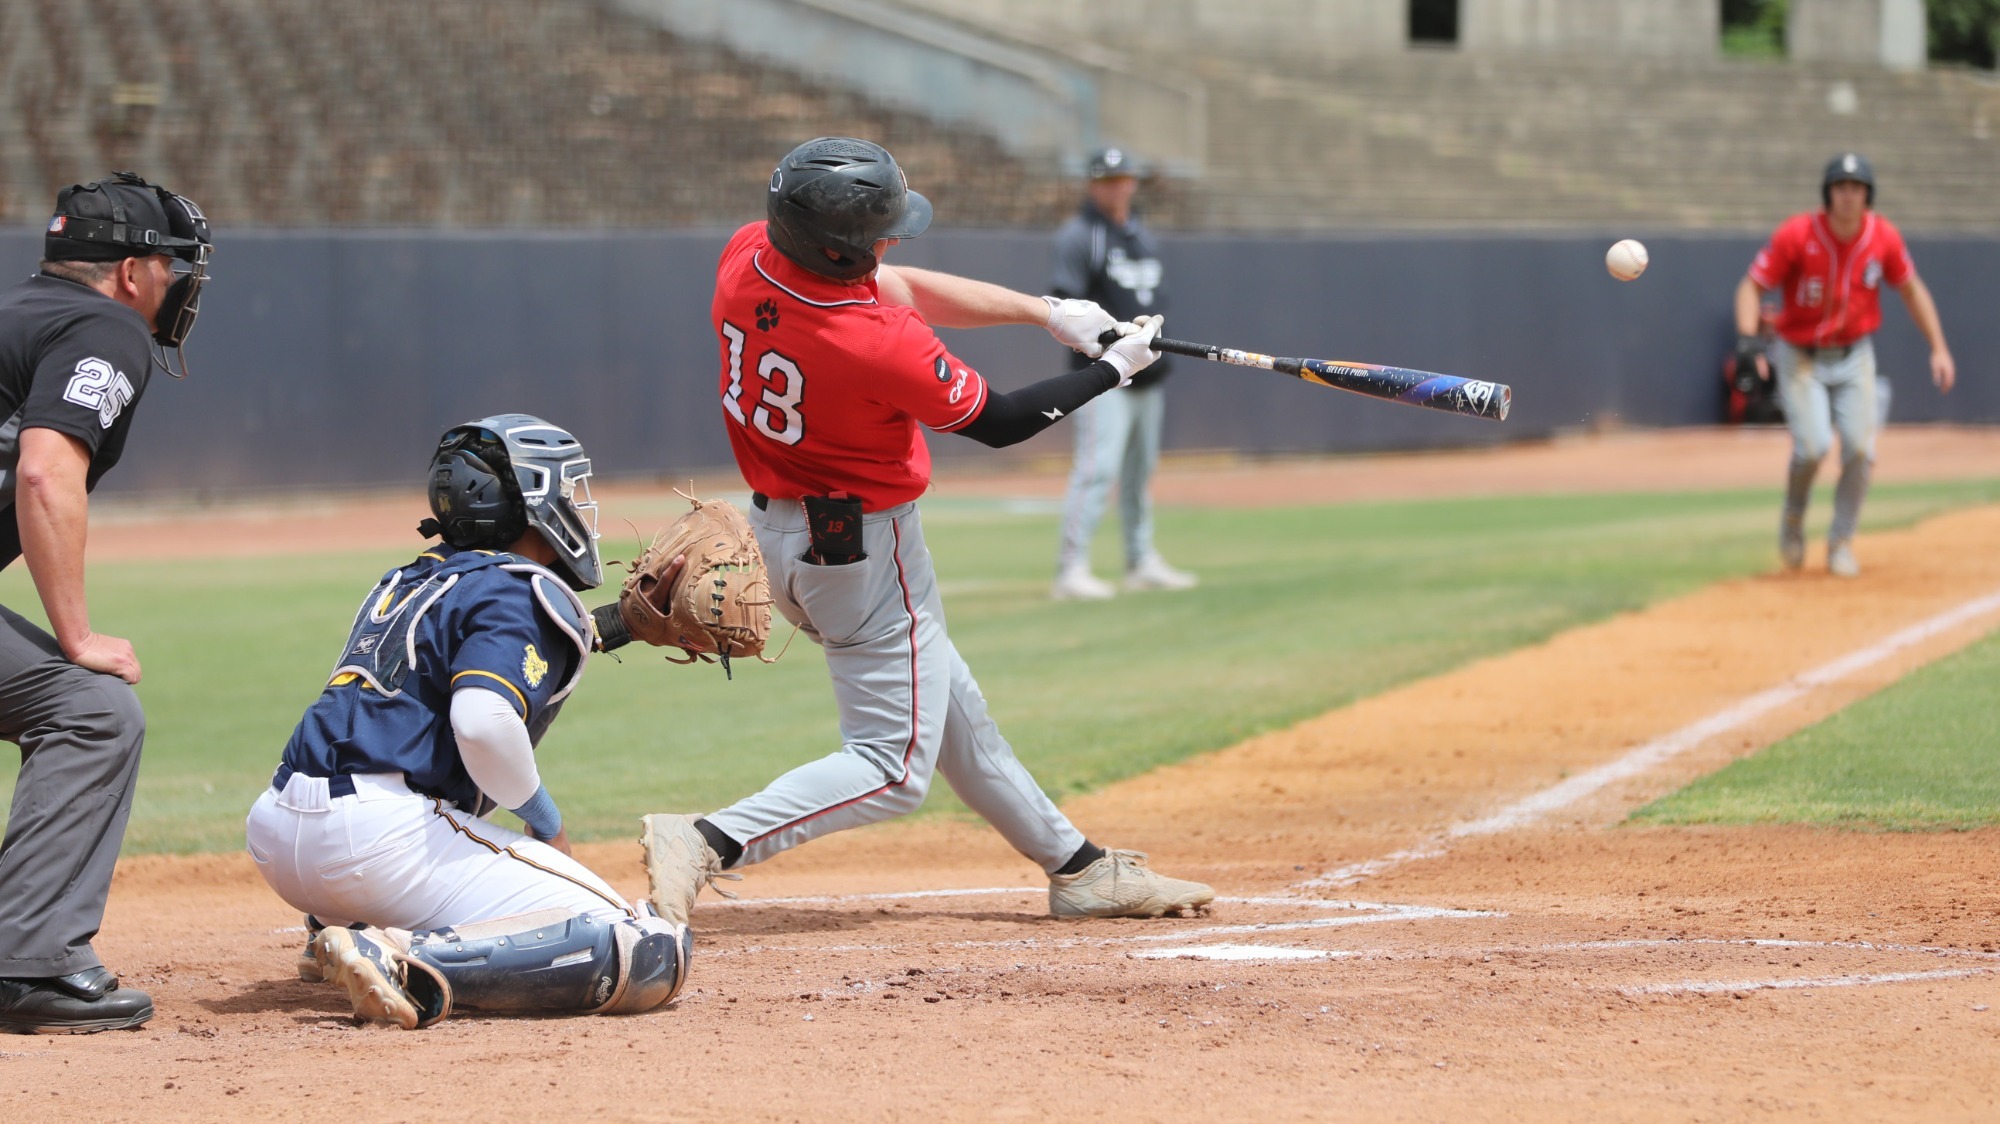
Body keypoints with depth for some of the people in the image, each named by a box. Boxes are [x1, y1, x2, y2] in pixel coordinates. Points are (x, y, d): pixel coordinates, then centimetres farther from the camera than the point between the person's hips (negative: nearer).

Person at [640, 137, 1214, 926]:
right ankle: (710, 843, -15)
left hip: (780, 528, 9)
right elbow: (997, 423, -14)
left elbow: (902, 288, 3)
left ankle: (1074, 864, 34)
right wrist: (1114, 371, -1)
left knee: (948, 705, 21)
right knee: (893, 767, 0)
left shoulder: (747, 257, -12)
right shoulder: (878, 346, -33)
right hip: (862, 549, -9)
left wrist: (1044, 311, -1)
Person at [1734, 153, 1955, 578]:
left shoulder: (1883, 237, -8)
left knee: (1860, 448, -9)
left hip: (1855, 356, 3)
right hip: (1801, 356, -3)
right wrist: (1747, 338, -30)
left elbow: (1911, 289, 7)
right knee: (1813, 445, -19)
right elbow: (1752, 285, -14)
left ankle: (1841, 541, 10)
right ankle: (1793, 519, 12)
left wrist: (1938, 348, 3)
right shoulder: (1796, 235, -18)